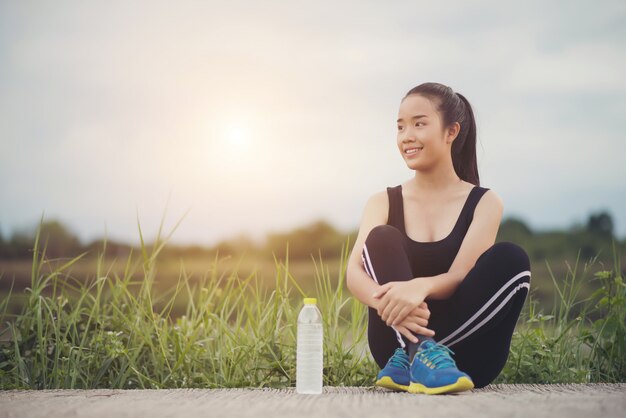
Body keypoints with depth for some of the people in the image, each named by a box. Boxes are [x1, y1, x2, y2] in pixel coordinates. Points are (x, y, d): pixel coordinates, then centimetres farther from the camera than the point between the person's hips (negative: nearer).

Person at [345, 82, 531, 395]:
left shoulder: (484, 203, 2)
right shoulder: (383, 203, 6)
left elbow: (461, 276, -14)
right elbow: (354, 274, -12)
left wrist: (421, 287, -39)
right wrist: (387, 301, -37)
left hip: (464, 350, 0)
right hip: (397, 340, 1)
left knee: (510, 258, -23)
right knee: (382, 238, -18)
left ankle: (407, 360, -31)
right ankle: (421, 352, -39)